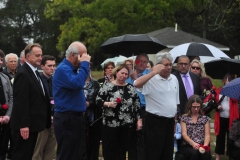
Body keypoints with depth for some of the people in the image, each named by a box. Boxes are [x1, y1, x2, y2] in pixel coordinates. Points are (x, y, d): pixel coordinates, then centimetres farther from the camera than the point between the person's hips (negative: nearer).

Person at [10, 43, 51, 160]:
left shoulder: (35, 72, 14)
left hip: (32, 124, 10)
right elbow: (21, 101, -22)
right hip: (25, 125, -10)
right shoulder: (23, 74, -17)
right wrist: (23, 125, -24)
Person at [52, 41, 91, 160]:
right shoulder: (63, 69, -15)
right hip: (66, 119, -10)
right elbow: (77, 83, -31)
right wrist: (85, 64, -22)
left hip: (74, 117, 10)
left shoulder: (72, 69, 15)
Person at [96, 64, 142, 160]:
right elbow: (98, 100, -1)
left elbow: (137, 105, 8)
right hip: (111, 124, -2)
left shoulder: (131, 88, 7)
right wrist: (108, 104, -18)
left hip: (127, 124, 2)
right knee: (110, 149, 3)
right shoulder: (107, 86, -2)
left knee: (122, 149, 6)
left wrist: (139, 120, 2)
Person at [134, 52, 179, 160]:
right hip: (155, 121, -7)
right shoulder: (151, 79, -13)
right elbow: (136, 84, -34)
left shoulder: (174, 79, 9)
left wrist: (175, 120, 16)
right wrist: (154, 72, -30)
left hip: (170, 121, 7)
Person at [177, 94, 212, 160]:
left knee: (206, 154, -34)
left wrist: (205, 145, -15)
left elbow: (207, 134, 7)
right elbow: (184, 134, 0)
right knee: (194, 153, -35)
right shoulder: (184, 118, 11)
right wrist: (192, 143, -20)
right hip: (187, 146, -1)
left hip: (202, 146, 1)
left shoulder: (205, 118, 15)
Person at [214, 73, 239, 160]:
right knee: (220, 137, 7)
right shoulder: (218, 90, 10)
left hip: (231, 118, -2)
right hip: (221, 118, 2)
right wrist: (217, 106, -4)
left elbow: (235, 99, -15)